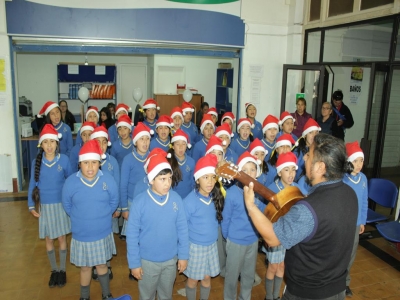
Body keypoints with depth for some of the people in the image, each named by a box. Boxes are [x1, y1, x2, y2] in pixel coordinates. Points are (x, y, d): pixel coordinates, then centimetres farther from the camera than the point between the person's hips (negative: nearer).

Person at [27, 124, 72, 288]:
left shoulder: (64, 159, -10)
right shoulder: (36, 162, -6)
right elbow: (32, 184, 1)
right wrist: (31, 205, -2)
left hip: (61, 204, -1)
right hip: (44, 206, 2)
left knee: (61, 238, 9)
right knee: (49, 239, 12)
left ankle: (62, 270, 26)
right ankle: (54, 270, 29)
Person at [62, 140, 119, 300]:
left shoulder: (108, 180, -15)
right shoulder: (71, 182, -15)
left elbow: (114, 202, 1)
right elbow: (67, 205, 2)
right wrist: (80, 219, 10)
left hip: (103, 234, 0)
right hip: (81, 236, 0)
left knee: (102, 264, 20)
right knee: (85, 267, 17)